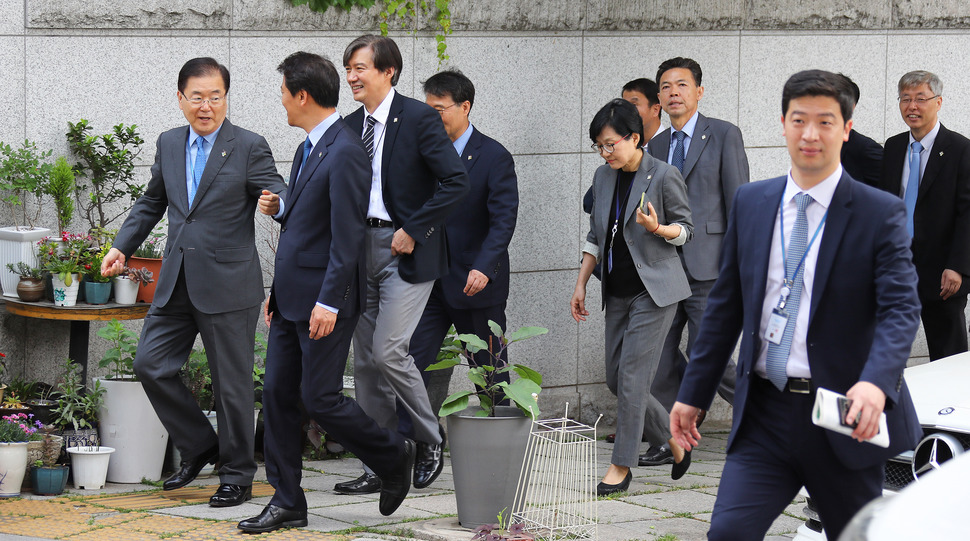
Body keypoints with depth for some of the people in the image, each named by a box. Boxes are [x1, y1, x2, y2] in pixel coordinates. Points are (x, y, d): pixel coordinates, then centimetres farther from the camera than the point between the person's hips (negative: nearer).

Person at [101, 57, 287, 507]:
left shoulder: (249, 148, -6)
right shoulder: (169, 145, 11)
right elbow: (152, 201, 23)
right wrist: (122, 246, 14)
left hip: (227, 284, -6)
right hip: (177, 282, 6)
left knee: (231, 382, 1)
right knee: (151, 365, 2)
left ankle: (237, 477, 15)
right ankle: (199, 447, 21)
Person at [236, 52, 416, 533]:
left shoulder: (345, 154, -17)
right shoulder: (309, 149, 15)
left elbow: (348, 235, -21)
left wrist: (329, 302, -23)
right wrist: (281, 208, 6)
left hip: (323, 301, -10)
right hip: (290, 298, 10)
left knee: (320, 399, -6)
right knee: (277, 394, 6)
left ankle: (394, 457, 16)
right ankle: (287, 502, 11)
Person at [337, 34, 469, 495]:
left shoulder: (418, 119, -10)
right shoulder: (351, 125, 11)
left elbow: (456, 182, -15)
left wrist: (413, 231, -15)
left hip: (405, 250, -7)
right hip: (361, 249, 7)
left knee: (388, 351, -14)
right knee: (365, 361, 6)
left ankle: (430, 441, 8)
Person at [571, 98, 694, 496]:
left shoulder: (663, 176, -9)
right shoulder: (603, 177, 9)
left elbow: (685, 229, -2)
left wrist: (657, 228, -23)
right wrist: (581, 284, 11)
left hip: (654, 289, -7)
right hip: (618, 291, 7)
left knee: (631, 374, -9)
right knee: (616, 378, 6)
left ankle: (622, 466, -2)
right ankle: (674, 440, 23)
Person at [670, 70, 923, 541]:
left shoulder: (880, 214, -5)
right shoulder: (750, 203, 9)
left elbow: (901, 309, -15)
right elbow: (725, 306, 14)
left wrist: (875, 383, -34)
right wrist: (694, 393, 11)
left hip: (843, 418, -3)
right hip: (764, 414, 3)